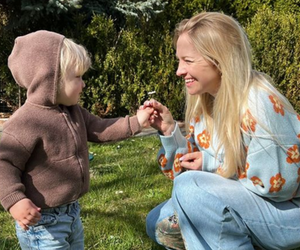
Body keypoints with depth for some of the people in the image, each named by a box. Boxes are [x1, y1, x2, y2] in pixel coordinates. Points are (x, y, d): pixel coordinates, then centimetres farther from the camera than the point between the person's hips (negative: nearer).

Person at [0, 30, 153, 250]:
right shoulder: (27, 122, -25)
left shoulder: (73, 112, 4)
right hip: (41, 220, -9)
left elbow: (100, 130, 11)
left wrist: (135, 122, 3)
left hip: (71, 212, 9)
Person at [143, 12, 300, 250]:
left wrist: (212, 163, -17)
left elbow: (278, 185, -24)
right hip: (244, 205, 8)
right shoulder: (204, 102, -1)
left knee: (190, 187, -27)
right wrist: (169, 130, -12)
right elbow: (189, 168, 4)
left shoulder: (258, 104, -26)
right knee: (160, 224, 8)